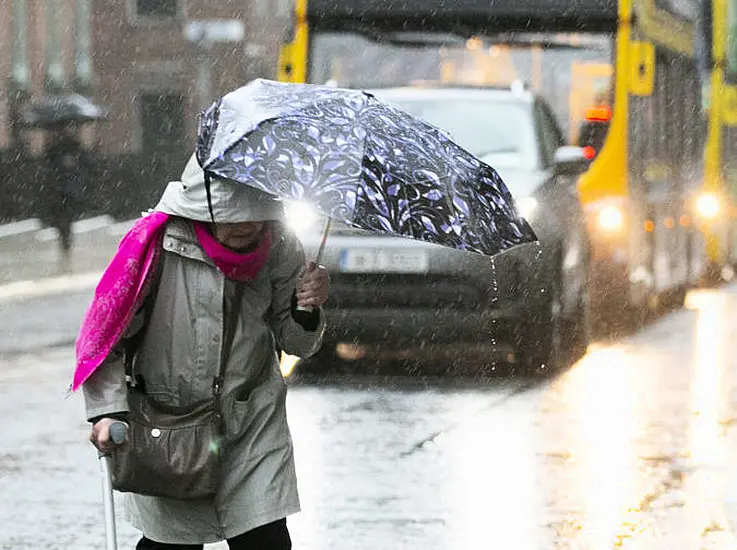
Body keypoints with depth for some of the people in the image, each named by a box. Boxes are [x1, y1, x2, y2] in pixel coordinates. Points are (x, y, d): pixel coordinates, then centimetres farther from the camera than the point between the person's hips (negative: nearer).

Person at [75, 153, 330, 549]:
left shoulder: (278, 247, -6)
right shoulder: (159, 243, -16)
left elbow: (295, 344, 5)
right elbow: (103, 335, -9)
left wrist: (307, 311, -17)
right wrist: (108, 411, -20)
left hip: (254, 426, 2)